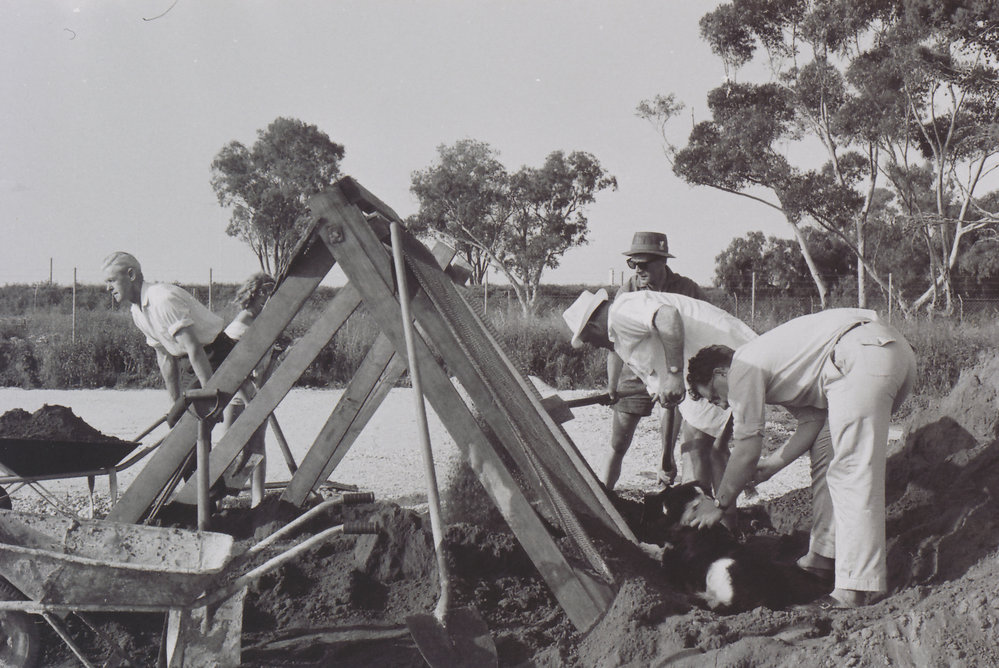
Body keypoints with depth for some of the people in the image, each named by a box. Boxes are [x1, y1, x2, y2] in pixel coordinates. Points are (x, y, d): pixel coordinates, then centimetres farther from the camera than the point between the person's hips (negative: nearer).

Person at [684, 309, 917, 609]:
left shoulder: (743, 369, 2)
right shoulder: (771, 366, 29)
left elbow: (746, 452, 1)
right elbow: (813, 419, 27)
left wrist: (719, 504, 12)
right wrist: (772, 467, 27)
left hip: (863, 356, -11)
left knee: (853, 473, -12)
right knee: (841, 466, 18)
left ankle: (858, 588, -15)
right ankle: (824, 555, 21)